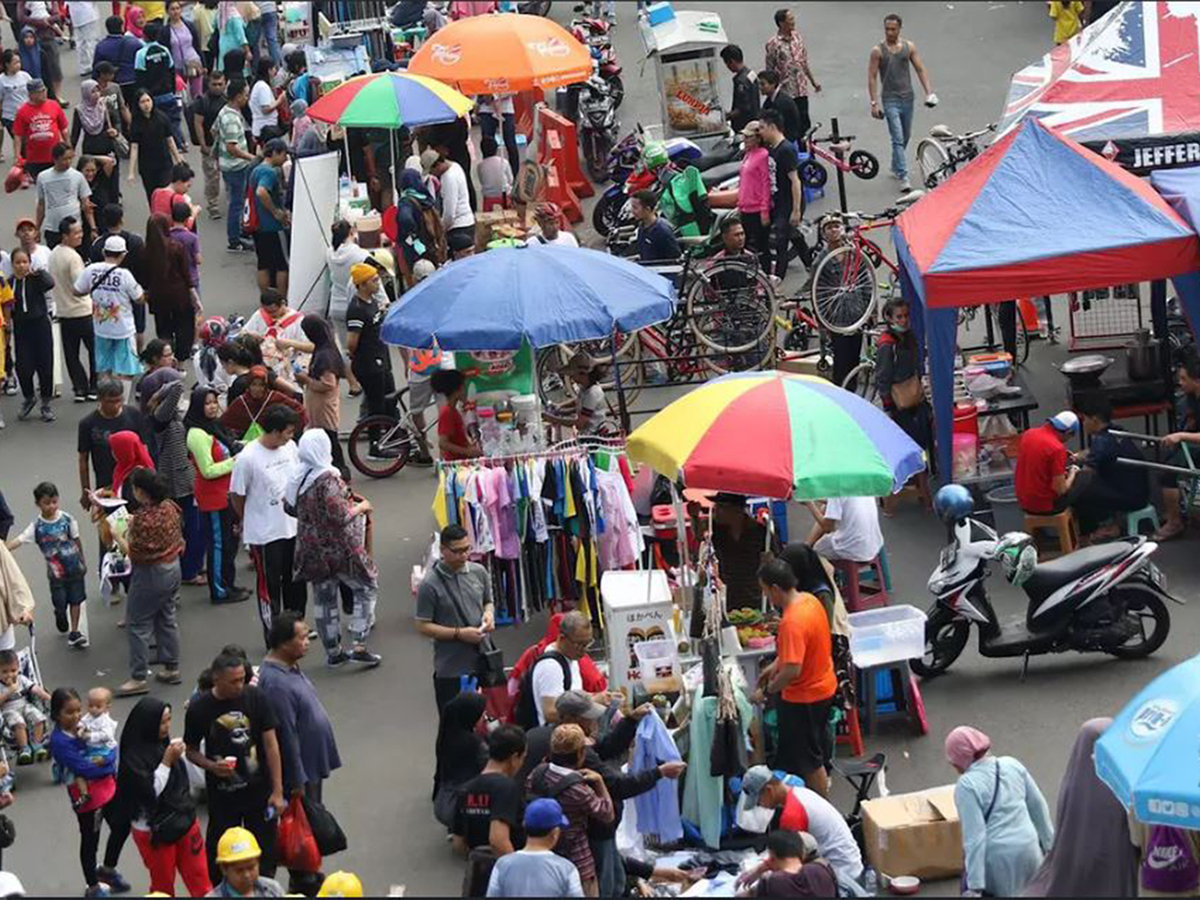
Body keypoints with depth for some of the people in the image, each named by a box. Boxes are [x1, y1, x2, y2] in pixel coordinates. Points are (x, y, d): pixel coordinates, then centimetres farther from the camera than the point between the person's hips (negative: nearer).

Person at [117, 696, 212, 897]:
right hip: (153, 831, -5)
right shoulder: (133, 756, -17)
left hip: (183, 821, 5)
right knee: (163, 887, 11)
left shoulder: (166, 743, 1)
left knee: (200, 882, 4)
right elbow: (149, 791, -22)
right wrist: (168, 760, -22)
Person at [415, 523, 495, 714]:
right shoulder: (430, 584, -13)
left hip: (482, 661, 5)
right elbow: (423, 627, -11)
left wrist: (489, 614, -5)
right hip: (451, 669, -4)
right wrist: (459, 634, -19)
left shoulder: (479, 572, 2)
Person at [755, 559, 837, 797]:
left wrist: (766, 690, -22)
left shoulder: (792, 623, -34)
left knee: (808, 759, 8)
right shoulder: (810, 600, -4)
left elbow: (792, 670, -36)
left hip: (804, 698, -9)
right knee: (818, 742, 30)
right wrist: (775, 665, 11)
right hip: (824, 685, 9)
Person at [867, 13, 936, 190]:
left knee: (906, 136, 17)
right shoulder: (878, 51, -7)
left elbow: (920, 69, 6)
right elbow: (872, 78, -7)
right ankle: (903, 177, -16)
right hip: (890, 100, -5)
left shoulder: (909, 47, 4)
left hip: (907, 98, 5)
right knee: (898, 139, -13)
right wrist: (874, 103, -13)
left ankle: (895, 168, 37)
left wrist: (929, 92, -5)